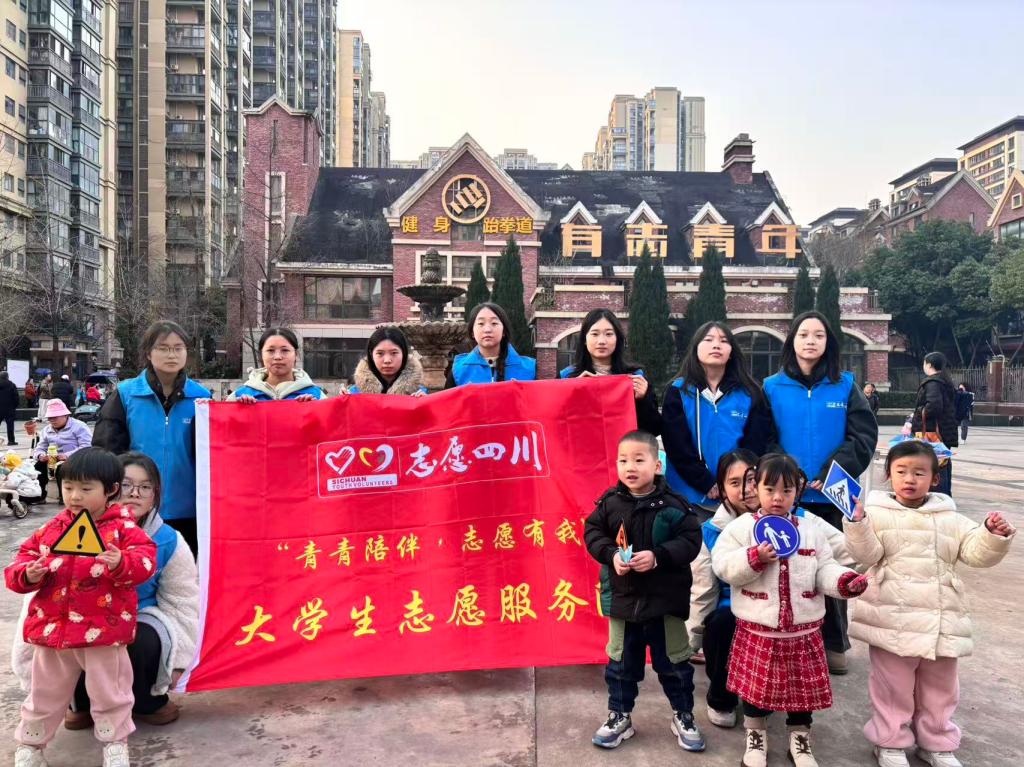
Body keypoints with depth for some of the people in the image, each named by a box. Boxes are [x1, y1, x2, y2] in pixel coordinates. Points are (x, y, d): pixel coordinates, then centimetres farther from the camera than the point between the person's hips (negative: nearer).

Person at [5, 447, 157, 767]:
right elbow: (23, 558, 9)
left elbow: (144, 561, -16)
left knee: (109, 691, 10)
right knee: (45, 693, 20)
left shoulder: (122, 527, -8)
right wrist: (28, 575, -13)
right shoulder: (52, 529, 5)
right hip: (52, 626, 4)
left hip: (103, 628, -4)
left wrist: (121, 563, -36)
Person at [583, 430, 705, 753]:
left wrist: (658, 556, -25)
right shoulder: (610, 502, -8)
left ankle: (683, 716, 35)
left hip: (665, 598, -2)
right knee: (621, 662, 15)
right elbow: (592, 532, 0)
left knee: (673, 662, 14)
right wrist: (611, 554, -18)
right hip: (622, 596, 2)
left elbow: (691, 540, -13)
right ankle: (619, 717, 33)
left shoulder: (672, 504, -14)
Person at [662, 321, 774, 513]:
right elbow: (677, 446, -6)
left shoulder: (750, 394, 8)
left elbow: (756, 444, 2)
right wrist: (708, 486, -13)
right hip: (691, 497, -1)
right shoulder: (678, 391, 2)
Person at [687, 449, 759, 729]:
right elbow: (702, 590, -1)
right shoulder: (711, 531, -6)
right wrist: (693, 639, 1)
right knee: (724, 620, -33)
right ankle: (721, 698, -2)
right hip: (727, 617, -1)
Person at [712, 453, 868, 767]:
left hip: (803, 629, 2)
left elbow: (824, 571, 1)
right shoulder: (741, 527, -8)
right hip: (756, 628, -2)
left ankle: (800, 738, 36)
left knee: (803, 685, 14)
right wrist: (755, 558, -24)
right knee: (755, 683, 11)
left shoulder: (813, 528, 2)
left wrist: (844, 580, -18)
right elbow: (723, 567, -12)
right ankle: (755, 735, 34)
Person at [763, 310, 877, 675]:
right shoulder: (772, 387, 1)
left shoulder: (845, 386, 3)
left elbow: (863, 436, -5)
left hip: (831, 495, 1)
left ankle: (833, 644, 25)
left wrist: (830, 475, -15)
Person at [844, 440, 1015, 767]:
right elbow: (868, 554, -14)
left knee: (939, 688, 19)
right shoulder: (877, 513, -5)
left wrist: (993, 536, -16)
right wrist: (857, 525, -30)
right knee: (893, 687, 9)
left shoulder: (950, 518, 6)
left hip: (941, 621, 4)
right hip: (892, 620, -4)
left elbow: (976, 553, 3)